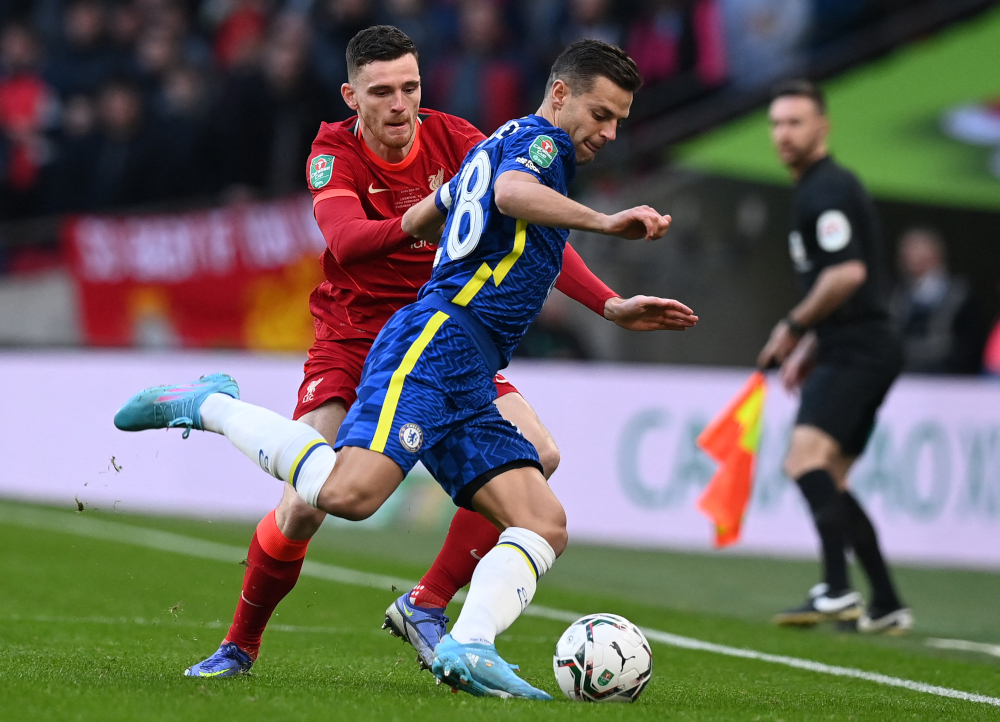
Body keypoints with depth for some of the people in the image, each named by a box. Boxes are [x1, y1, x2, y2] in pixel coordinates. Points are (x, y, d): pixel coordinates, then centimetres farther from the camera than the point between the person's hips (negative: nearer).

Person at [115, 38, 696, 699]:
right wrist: (603, 221, -29)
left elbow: (413, 223, 39)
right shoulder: (539, 138, 2)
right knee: (349, 492, -29)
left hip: (468, 387, 10)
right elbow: (511, 192, -22)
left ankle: (467, 648, -23)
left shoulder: (493, 147, 29)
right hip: (435, 344, -10)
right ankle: (213, 407, -9)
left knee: (545, 526, -4)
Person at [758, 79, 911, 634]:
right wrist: (813, 343, 24)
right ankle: (887, 607, 15)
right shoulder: (818, 188, 21)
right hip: (851, 352, 11)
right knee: (829, 483, 13)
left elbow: (848, 273, -23)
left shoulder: (827, 190, -11)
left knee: (805, 457, -26)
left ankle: (837, 591, -36)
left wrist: (794, 327, -12)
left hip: (856, 351, -11)